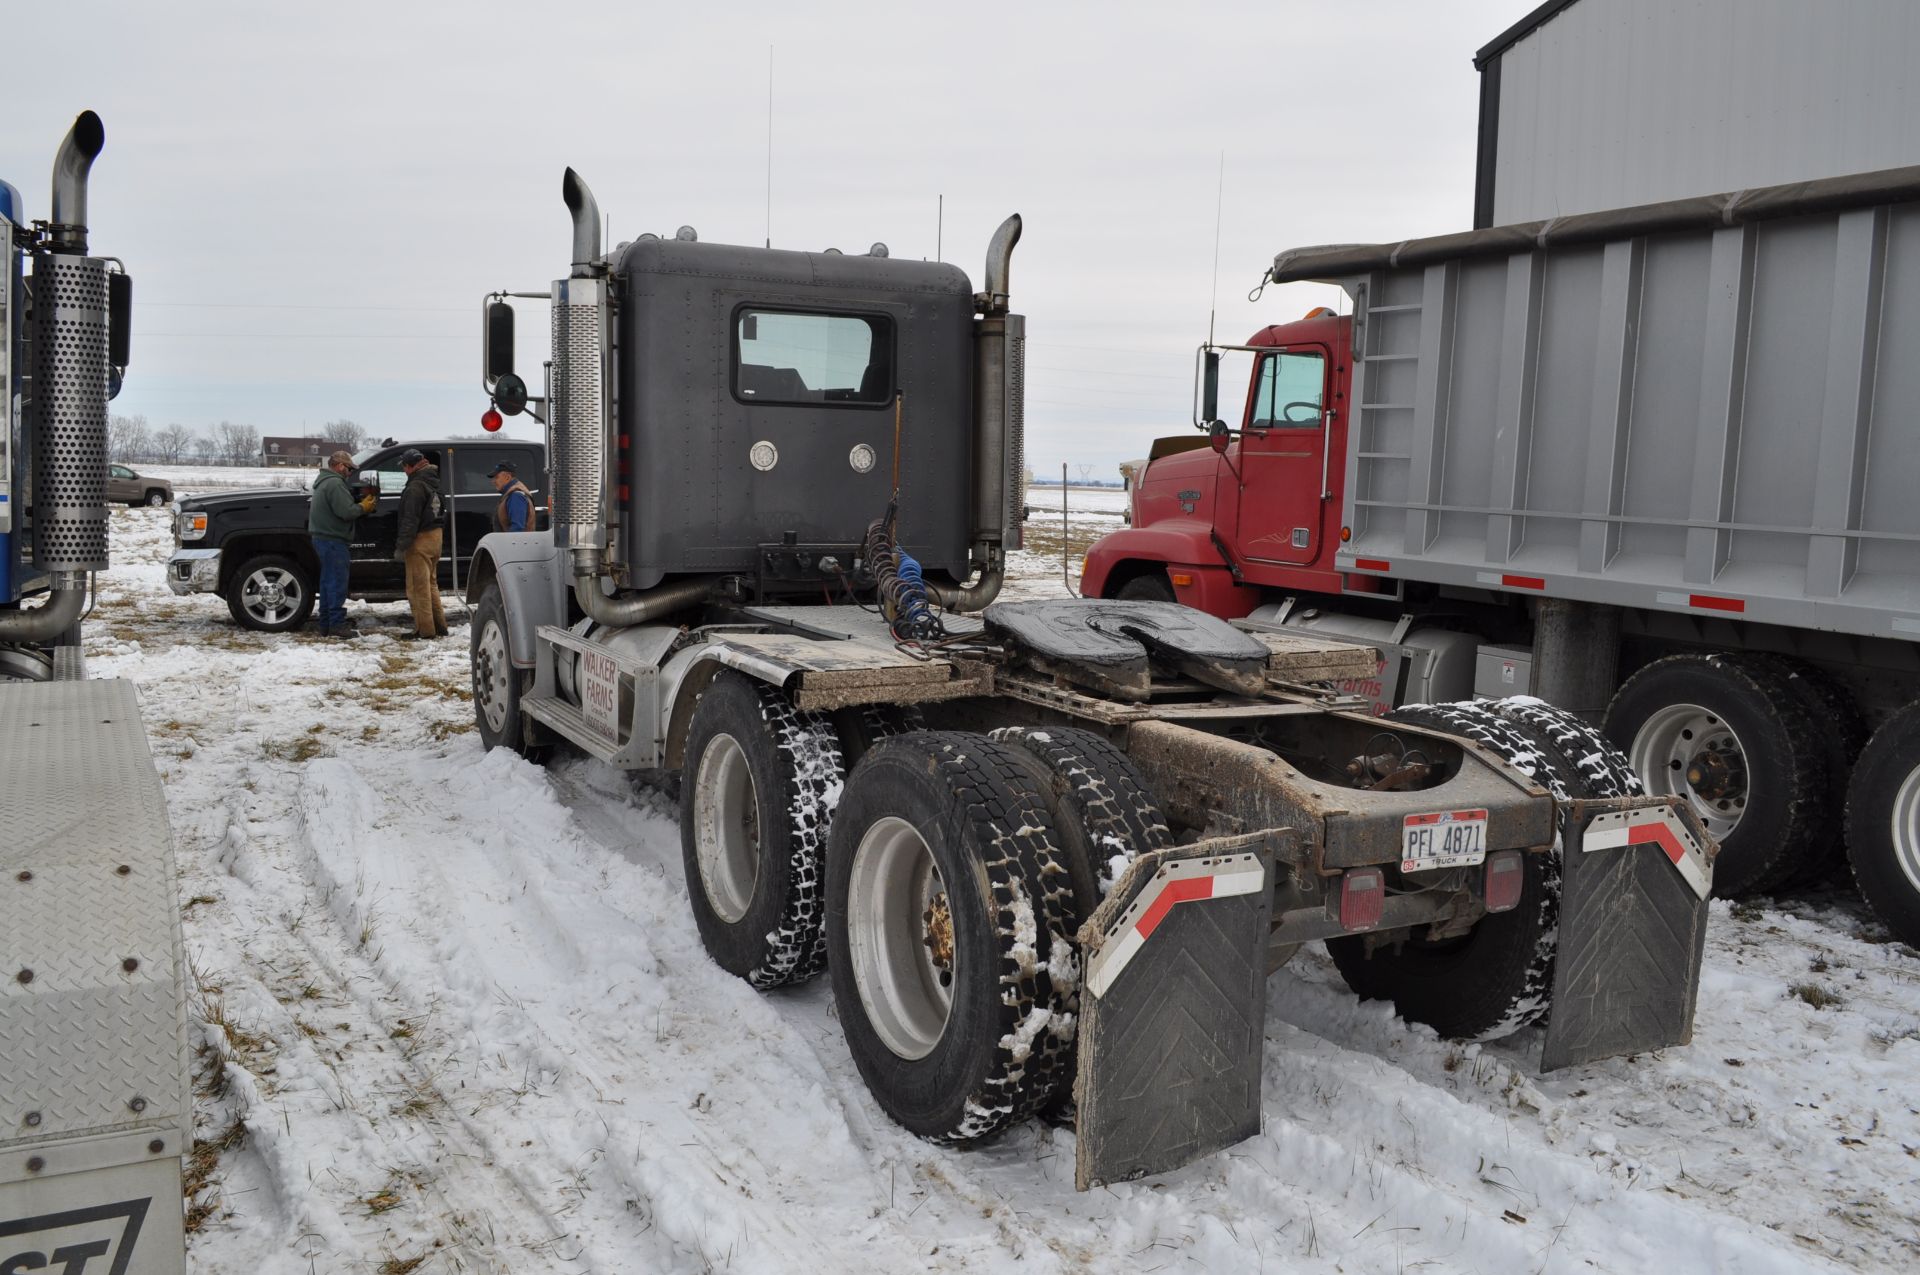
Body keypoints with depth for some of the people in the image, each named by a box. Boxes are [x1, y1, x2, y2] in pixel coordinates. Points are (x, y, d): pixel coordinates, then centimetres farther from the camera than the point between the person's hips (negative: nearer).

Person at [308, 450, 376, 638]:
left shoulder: (323, 482, 19)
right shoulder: (335, 483, -15)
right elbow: (346, 512, -22)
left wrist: (360, 505, 9)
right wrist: (363, 507, -6)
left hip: (322, 537, 11)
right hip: (332, 539, -11)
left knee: (328, 581, 14)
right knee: (338, 582, -8)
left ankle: (326, 625, 17)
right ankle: (337, 625, -9)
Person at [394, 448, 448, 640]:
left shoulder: (416, 486, -19)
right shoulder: (433, 480, 10)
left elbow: (410, 520, -22)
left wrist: (401, 546, -20)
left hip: (420, 540, -9)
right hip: (435, 535, 9)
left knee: (418, 587, -3)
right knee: (431, 583, 18)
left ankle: (425, 629, -2)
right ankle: (439, 626, 21)